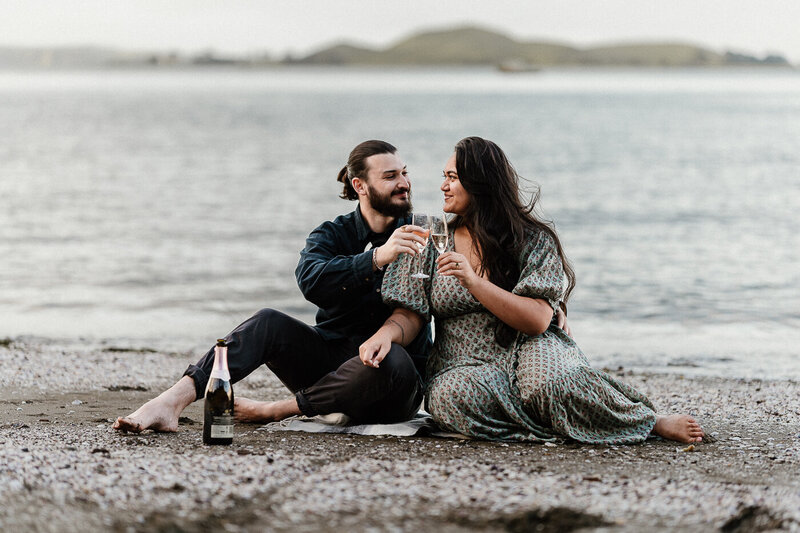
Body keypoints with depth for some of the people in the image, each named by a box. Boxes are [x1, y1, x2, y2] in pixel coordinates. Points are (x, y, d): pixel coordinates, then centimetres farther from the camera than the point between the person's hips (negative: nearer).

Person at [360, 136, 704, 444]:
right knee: (453, 396, -37)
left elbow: (537, 320, -12)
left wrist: (475, 283, -23)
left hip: (527, 349, -2)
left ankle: (648, 422, -15)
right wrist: (386, 335, -20)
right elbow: (411, 314, 4)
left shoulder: (534, 240, 0)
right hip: (465, 365, 2)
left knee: (551, 383, -38)